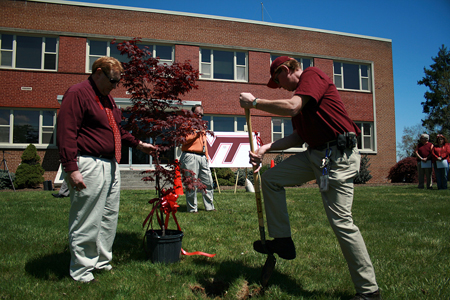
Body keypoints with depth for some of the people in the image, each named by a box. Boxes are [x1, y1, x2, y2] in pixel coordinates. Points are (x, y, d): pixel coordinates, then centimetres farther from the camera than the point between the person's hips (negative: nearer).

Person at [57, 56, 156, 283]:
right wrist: (71, 169, -21)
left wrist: (138, 144, 22)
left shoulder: (107, 98, 20)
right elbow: (66, 133, -16)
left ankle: (102, 262, 30)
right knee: (87, 223, -1)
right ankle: (81, 271, 13)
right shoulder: (78, 93, -9)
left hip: (111, 165, 10)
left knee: (109, 218, 15)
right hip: (89, 166, -10)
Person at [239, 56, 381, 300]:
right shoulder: (300, 92, 21)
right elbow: (299, 136, 16)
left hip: (338, 156, -10)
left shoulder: (312, 75, -5)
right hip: (315, 155, 10)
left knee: (341, 221, -9)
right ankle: (282, 241, 13)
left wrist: (254, 102, -11)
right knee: (270, 179, 8)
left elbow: (291, 107, -23)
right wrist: (266, 148, 7)